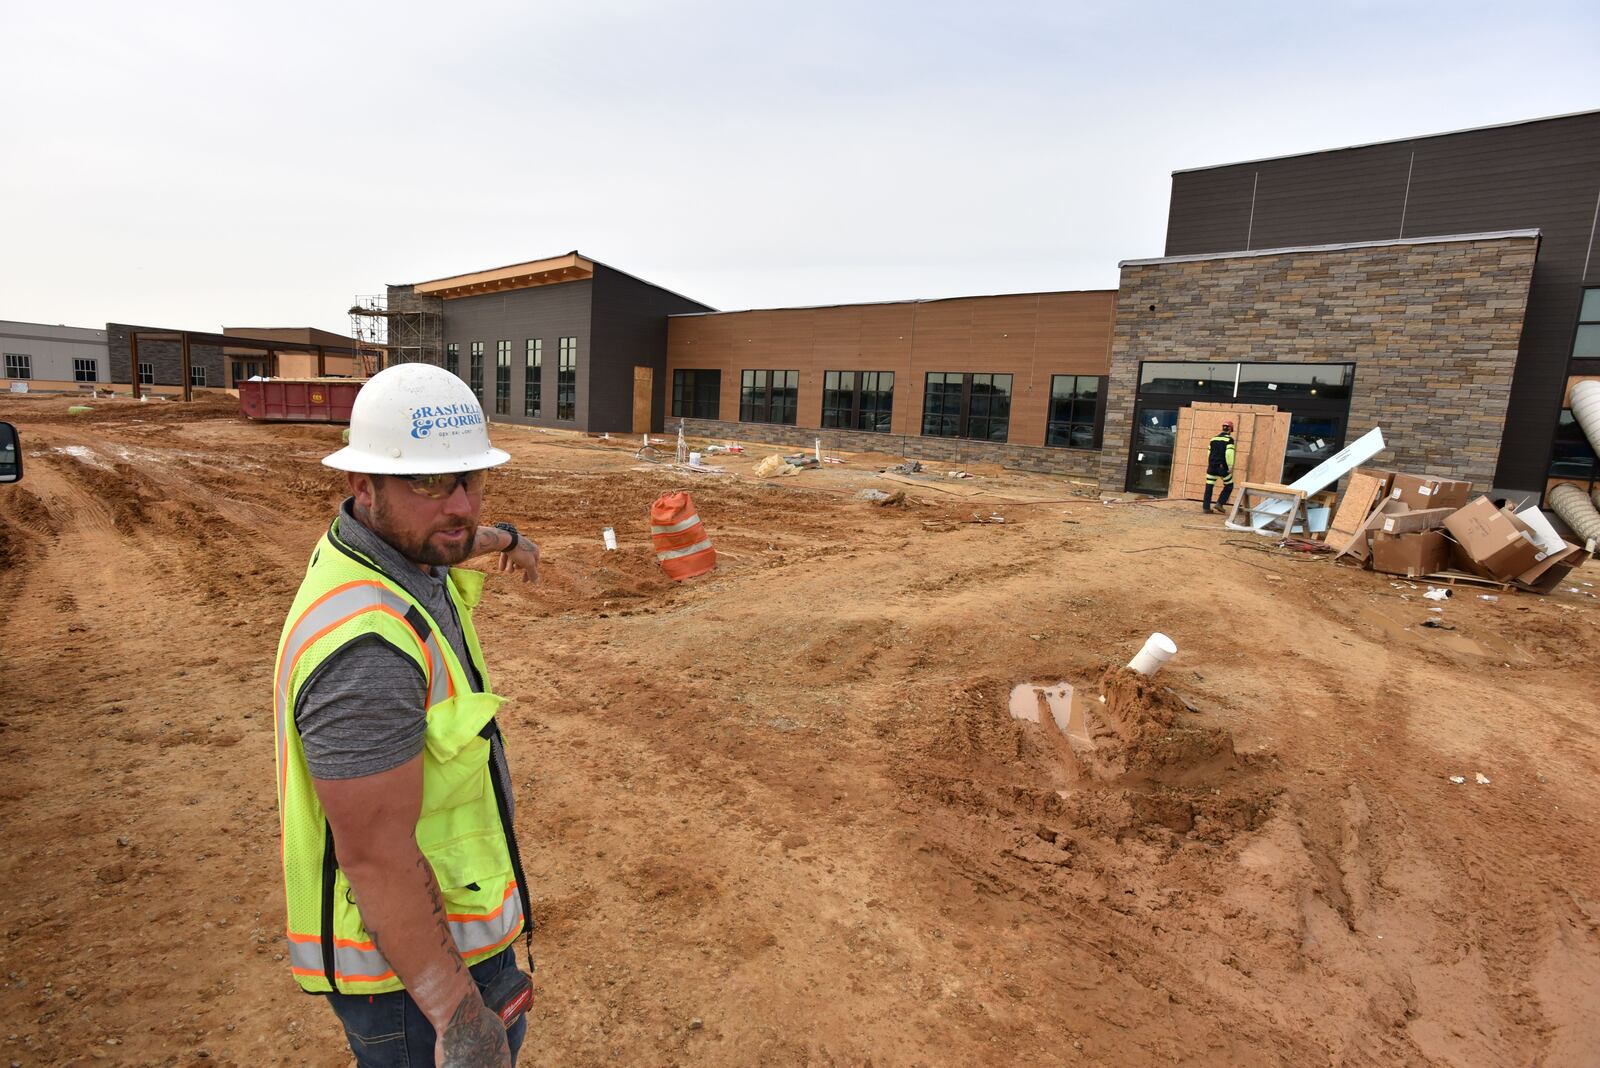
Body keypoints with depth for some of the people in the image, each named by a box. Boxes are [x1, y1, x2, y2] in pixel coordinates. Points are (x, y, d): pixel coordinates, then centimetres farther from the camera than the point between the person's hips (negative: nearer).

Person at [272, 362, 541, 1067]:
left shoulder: (370, 543, -5)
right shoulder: (366, 646, -35)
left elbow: (438, 544, 22)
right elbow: (377, 858, -30)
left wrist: (503, 539, 40)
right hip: (408, 956, -9)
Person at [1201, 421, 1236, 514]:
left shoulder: (1214, 439, 12)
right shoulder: (1229, 439, -5)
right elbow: (1229, 453, -15)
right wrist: (1230, 467, -13)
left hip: (1212, 466, 5)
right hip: (1222, 466, -5)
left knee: (1209, 487, 5)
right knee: (1229, 486, 13)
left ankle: (1206, 507, 1)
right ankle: (1220, 503, 1)